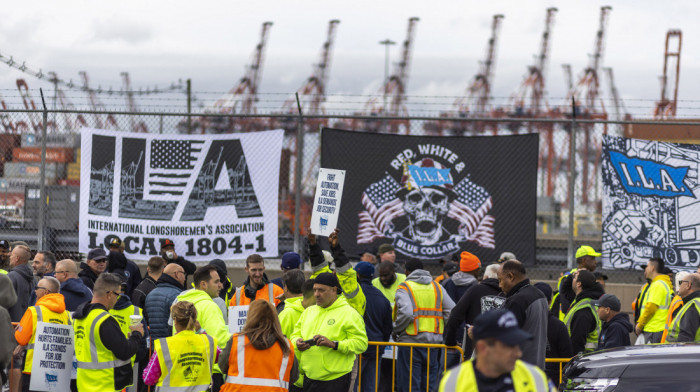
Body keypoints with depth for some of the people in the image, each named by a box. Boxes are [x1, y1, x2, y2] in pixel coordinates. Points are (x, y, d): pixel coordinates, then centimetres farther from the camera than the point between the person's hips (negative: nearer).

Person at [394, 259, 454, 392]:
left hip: (410, 342, -5)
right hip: (434, 341, 5)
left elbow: (406, 314, -19)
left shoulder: (404, 288, -3)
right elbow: (452, 311, 5)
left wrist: (395, 331, -5)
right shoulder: (437, 287, 13)